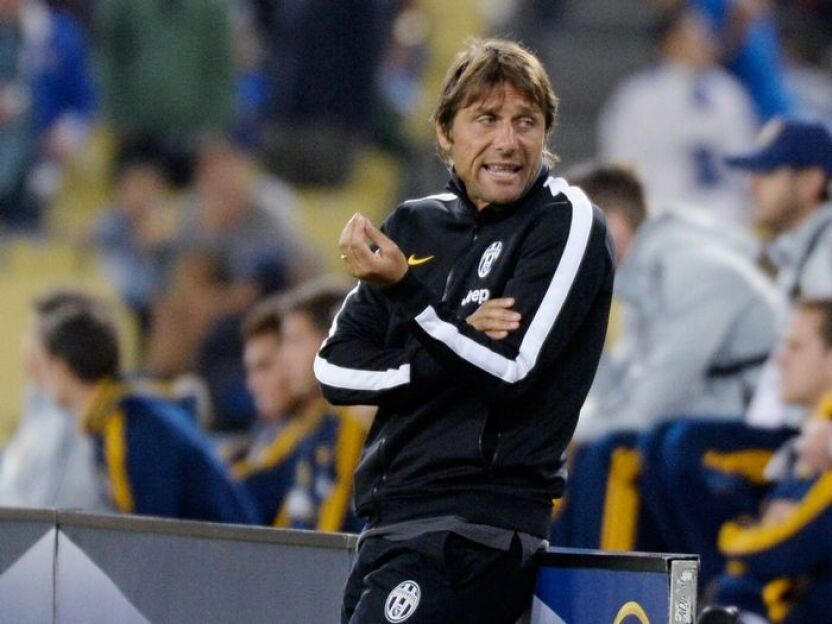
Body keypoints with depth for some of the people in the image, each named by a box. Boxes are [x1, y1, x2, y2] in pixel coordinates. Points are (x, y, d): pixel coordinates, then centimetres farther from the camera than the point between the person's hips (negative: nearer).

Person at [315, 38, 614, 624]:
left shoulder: (568, 222, -4)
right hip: (389, 526, 7)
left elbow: (507, 371, -14)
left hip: (473, 532, -7)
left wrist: (404, 292, -23)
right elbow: (335, 368, 6)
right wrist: (454, 345, -9)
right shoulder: (417, 225, 13)